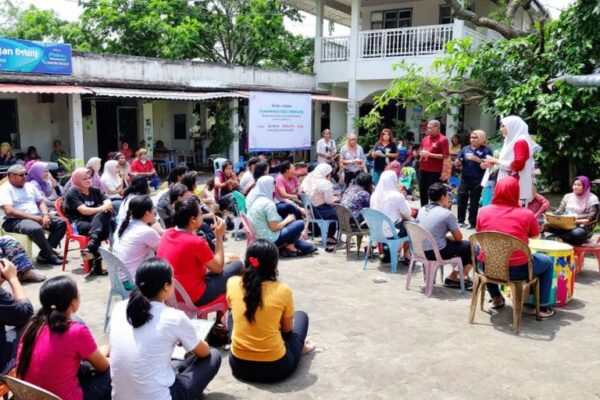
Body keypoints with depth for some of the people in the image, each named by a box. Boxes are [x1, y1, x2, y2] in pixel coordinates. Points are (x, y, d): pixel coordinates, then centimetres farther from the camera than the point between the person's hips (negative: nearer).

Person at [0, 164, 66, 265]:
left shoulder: (29, 186, 17)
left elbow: (41, 201, 18)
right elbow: (9, 211, -17)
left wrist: (45, 215, -6)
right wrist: (34, 217, -19)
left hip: (37, 217, 8)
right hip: (16, 220, -8)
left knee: (61, 223, -10)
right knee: (36, 229, -38)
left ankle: (45, 254, -15)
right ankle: (50, 255, -18)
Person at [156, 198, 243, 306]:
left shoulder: (167, 234, -2)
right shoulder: (196, 242, -25)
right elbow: (218, 268, -10)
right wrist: (219, 236, -8)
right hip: (193, 298, -8)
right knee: (237, 266, 4)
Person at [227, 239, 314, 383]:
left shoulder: (232, 283, -7)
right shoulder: (283, 290, -14)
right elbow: (287, 329, 3)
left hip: (239, 365, 3)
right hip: (275, 367, -2)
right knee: (301, 316, 22)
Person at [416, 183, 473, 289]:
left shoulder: (422, 210, 4)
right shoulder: (447, 214, -14)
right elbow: (459, 238, -4)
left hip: (421, 251, 7)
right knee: (469, 245, 13)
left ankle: (453, 277, 27)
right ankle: (463, 277, 27)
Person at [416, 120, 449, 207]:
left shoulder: (443, 139, -11)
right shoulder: (425, 138, 10)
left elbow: (445, 155, -16)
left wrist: (429, 154, -19)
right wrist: (420, 153, -1)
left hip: (435, 171, -7)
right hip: (423, 169, 7)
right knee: (422, 191, 14)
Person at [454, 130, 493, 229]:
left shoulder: (486, 150, 0)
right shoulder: (465, 149, 11)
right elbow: (457, 163, 11)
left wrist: (476, 159, -18)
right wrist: (458, 163, -12)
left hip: (477, 180, -4)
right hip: (465, 178, 4)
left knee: (474, 202, 4)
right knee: (462, 199, 7)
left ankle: (472, 223, 13)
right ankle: (460, 221, 18)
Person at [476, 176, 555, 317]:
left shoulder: (483, 211, -5)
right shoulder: (526, 214, -10)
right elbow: (535, 235, 8)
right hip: (517, 270, -2)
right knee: (548, 262, 25)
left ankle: (496, 298, 40)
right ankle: (543, 307, 25)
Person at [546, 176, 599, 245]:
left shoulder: (592, 199, 2)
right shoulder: (568, 196, 17)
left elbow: (592, 216, -8)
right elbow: (560, 211, 11)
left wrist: (577, 217, -24)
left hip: (582, 227, -3)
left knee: (577, 233, -40)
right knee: (549, 226, -28)